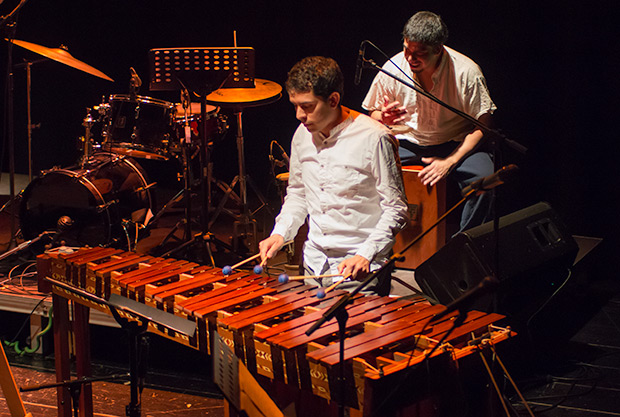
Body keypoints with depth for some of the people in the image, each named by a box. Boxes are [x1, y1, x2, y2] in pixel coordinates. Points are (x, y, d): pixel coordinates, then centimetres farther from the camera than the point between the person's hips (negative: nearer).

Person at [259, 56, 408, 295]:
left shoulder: (374, 138, -15)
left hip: (360, 267, -6)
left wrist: (366, 255, -22)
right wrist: (280, 233, 1)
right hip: (314, 263, 6)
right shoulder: (302, 135, 4)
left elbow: (395, 209, -12)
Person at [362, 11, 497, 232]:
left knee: (483, 179, -31)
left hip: (456, 143, -1)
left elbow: (482, 124, -10)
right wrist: (384, 118, -19)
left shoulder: (466, 72, -16)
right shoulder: (392, 69, -10)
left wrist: (450, 161, -21)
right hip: (405, 142, 2)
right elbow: (373, 113, 7)